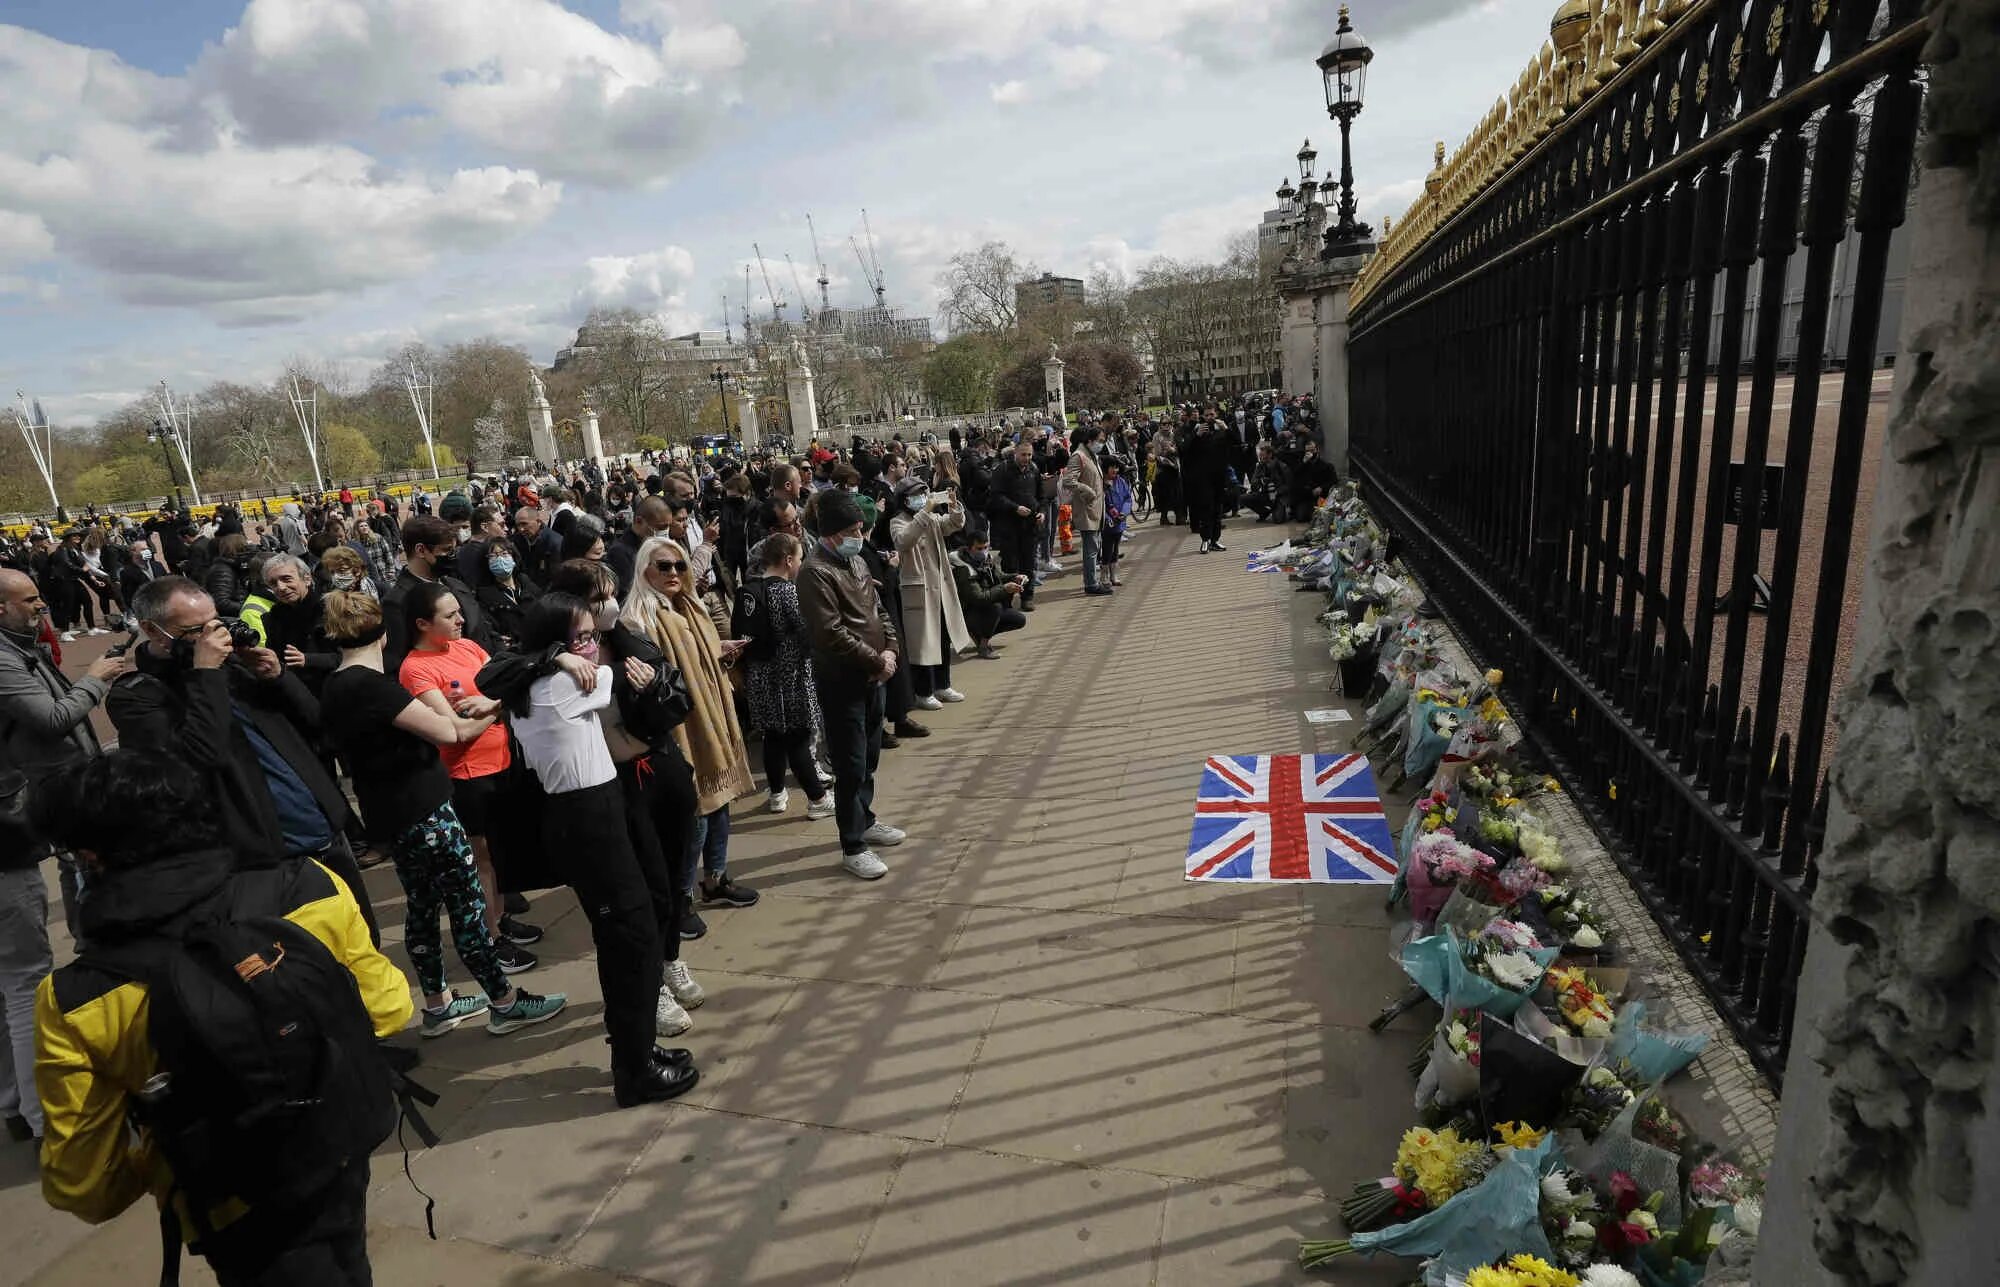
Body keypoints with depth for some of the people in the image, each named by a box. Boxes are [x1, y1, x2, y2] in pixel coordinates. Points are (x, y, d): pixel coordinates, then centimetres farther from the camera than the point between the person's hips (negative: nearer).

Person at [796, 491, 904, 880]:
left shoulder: (856, 561, 11)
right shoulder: (816, 571, -17)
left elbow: (877, 608, 16)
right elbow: (831, 632, -23)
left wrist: (891, 648, -1)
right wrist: (877, 660, -16)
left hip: (871, 675, 9)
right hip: (841, 680, -8)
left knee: (870, 756, 19)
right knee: (851, 764, -2)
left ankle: (864, 821, 37)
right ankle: (853, 847, 9)